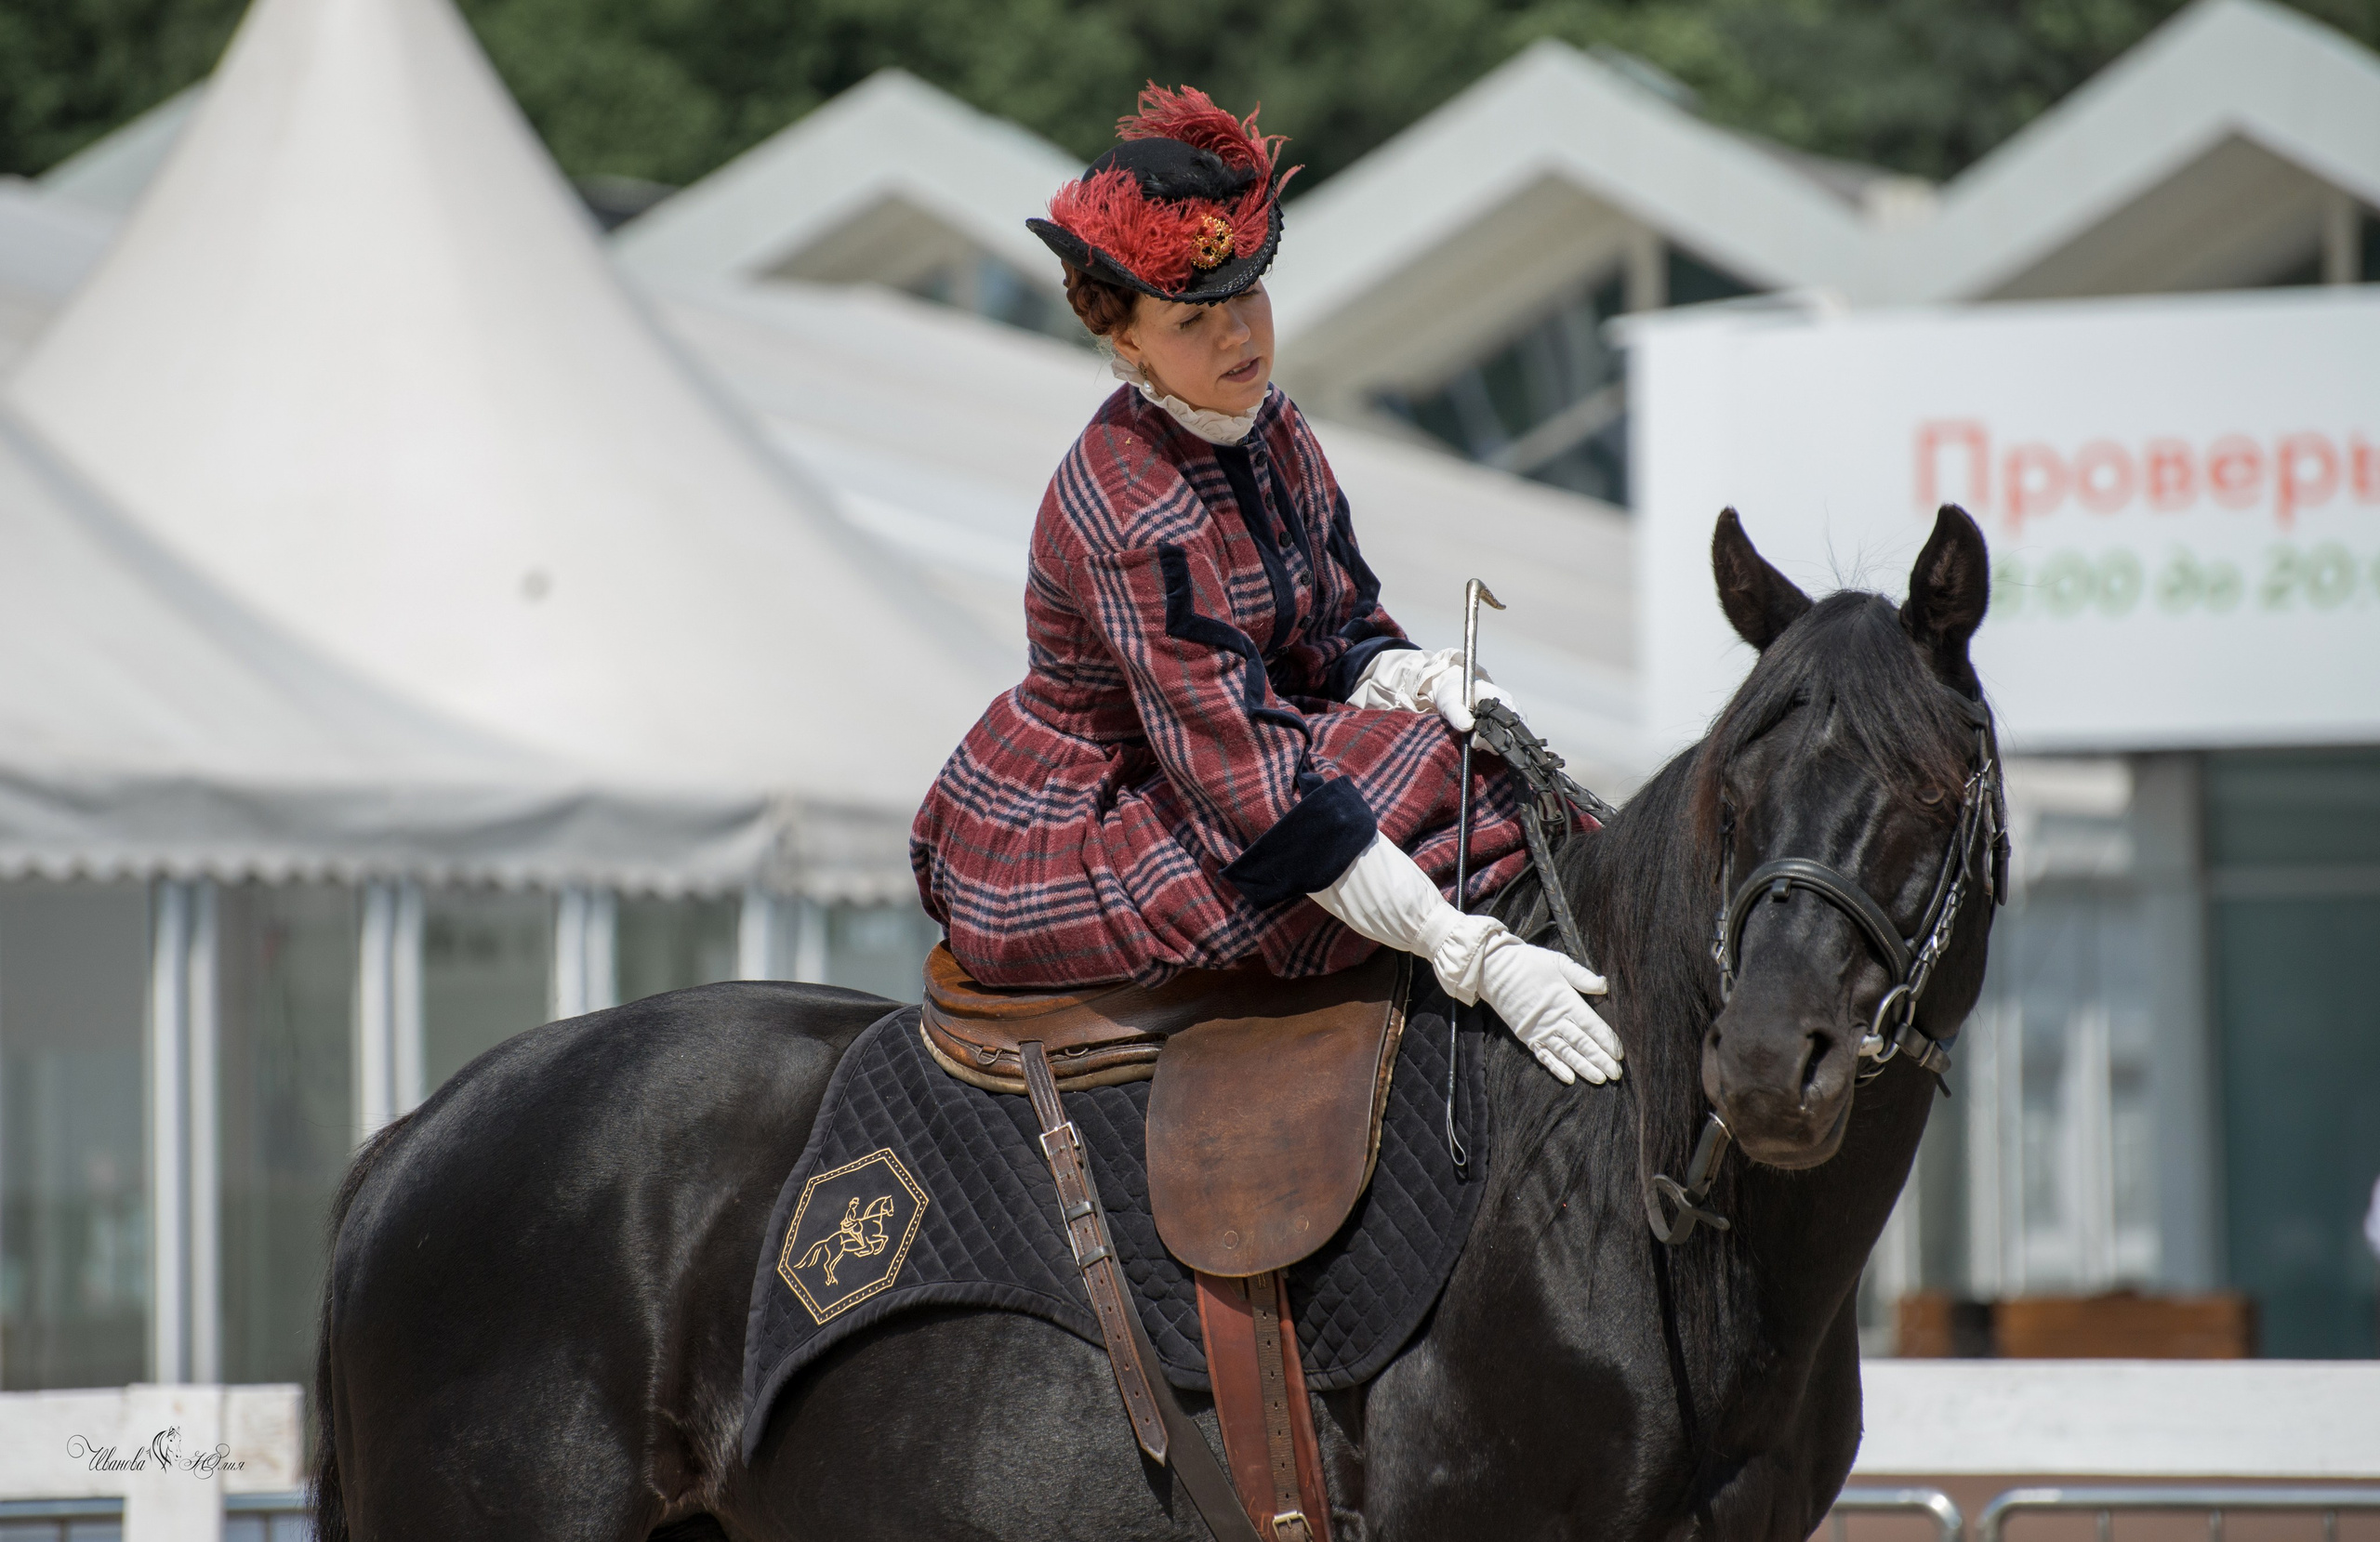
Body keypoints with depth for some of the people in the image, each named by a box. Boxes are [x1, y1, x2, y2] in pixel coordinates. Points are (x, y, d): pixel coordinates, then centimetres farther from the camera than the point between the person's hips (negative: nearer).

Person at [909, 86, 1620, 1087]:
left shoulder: (1266, 426, 1)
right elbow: (1259, 793, -32)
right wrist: (1478, 961, -35)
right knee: (1429, 776, -21)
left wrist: (1423, 680, -17)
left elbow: (1342, 638, 9)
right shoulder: (1138, 516, -27)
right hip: (1055, 859, -9)